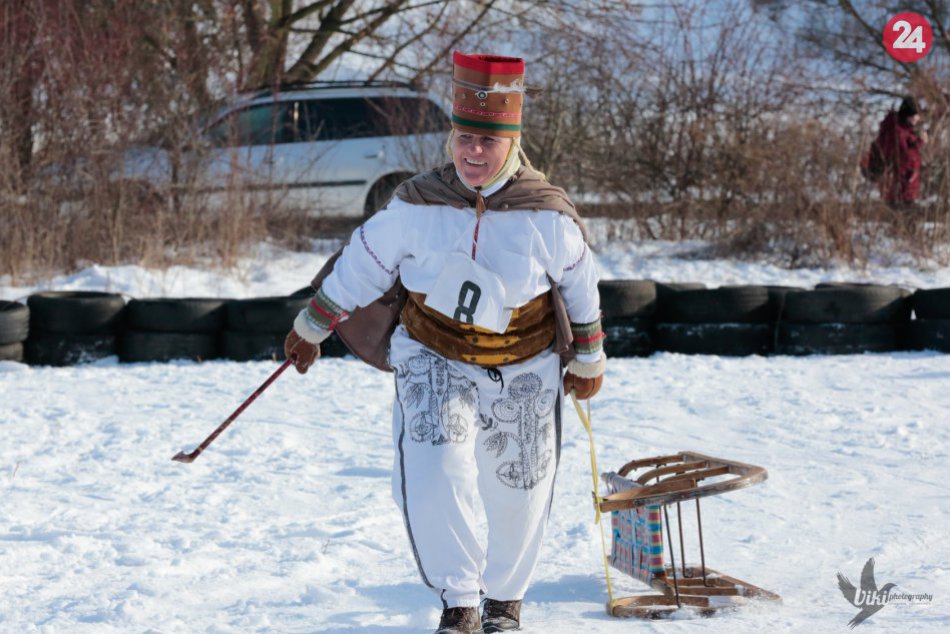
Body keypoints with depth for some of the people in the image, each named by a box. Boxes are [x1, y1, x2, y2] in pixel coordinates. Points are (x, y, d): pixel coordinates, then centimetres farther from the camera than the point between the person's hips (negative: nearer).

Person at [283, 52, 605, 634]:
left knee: (518, 494, 11)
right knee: (435, 474, -21)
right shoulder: (416, 208, -13)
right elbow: (360, 265, 0)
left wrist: (588, 360, 10)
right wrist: (311, 328, 7)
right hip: (435, 361, -1)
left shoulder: (548, 215, -14)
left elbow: (581, 288, 2)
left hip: (524, 371, 1)